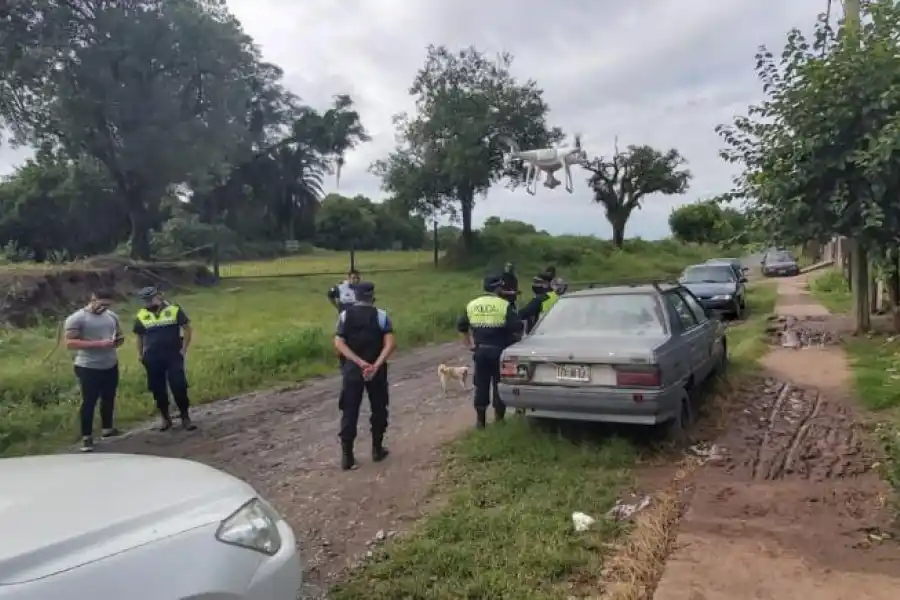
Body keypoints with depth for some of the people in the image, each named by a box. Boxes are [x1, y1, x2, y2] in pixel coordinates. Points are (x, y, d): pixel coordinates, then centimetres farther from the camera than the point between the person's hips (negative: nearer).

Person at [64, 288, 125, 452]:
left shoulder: (112, 316, 7)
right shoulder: (76, 318, -11)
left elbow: (120, 335, 18)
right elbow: (70, 343, -18)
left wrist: (119, 340, -8)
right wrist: (98, 344, -26)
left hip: (111, 366, 6)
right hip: (88, 368, -6)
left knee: (109, 398, 17)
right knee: (89, 402, -1)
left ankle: (107, 428, 34)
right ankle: (86, 437, 8)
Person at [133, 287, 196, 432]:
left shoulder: (174, 310, -4)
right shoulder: (141, 316, 5)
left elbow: (188, 328, -1)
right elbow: (139, 337, 17)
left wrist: (184, 349, -6)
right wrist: (140, 354, 11)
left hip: (173, 356, -3)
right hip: (153, 359, 3)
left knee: (179, 387, -5)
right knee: (158, 390, 8)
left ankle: (185, 417, 6)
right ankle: (165, 418, 22)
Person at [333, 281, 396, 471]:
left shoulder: (345, 315, 0)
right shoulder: (381, 315, -5)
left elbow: (339, 344, -11)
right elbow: (390, 344, -17)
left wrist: (359, 362, -16)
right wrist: (376, 365, -20)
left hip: (352, 369, 1)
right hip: (376, 370, -1)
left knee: (349, 412, 8)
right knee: (378, 410, 16)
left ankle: (347, 456, 9)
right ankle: (377, 450, 24)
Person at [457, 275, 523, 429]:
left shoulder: (471, 305, 6)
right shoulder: (505, 305, -10)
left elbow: (461, 327, 12)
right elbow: (517, 328, -16)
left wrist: (469, 344, 18)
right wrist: (510, 339, 1)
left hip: (480, 351, 4)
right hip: (499, 352, -4)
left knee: (481, 386, 12)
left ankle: (480, 420, 17)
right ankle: (498, 419, 14)